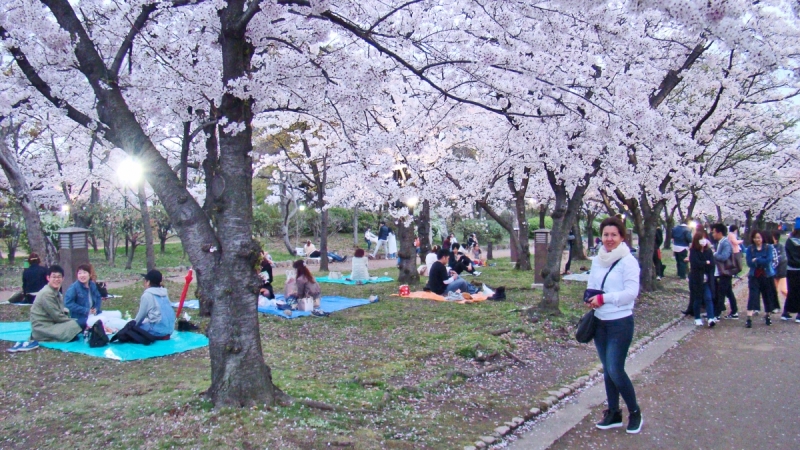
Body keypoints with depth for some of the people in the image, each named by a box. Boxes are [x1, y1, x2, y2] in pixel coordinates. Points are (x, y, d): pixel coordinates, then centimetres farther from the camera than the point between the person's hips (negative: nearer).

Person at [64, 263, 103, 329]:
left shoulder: (93, 285, 5)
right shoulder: (74, 287, -14)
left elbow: (98, 298, 18)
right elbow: (68, 303, -18)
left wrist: (96, 309, -3)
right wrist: (86, 310, -19)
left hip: (93, 315, 7)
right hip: (80, 318, -7)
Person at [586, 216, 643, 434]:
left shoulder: (628, 261, -11)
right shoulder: (597, 260, 8)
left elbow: (631, 292, -17)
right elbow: (591, 286, 14)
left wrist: (604, 298, -21)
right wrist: (591, 298, -7)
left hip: (620, 322, -6)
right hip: (600, 321, 7)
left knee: (615, 370, -6)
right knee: (607, 370, 13)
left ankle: (635, 412, 15)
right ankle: (613, 413, 26)